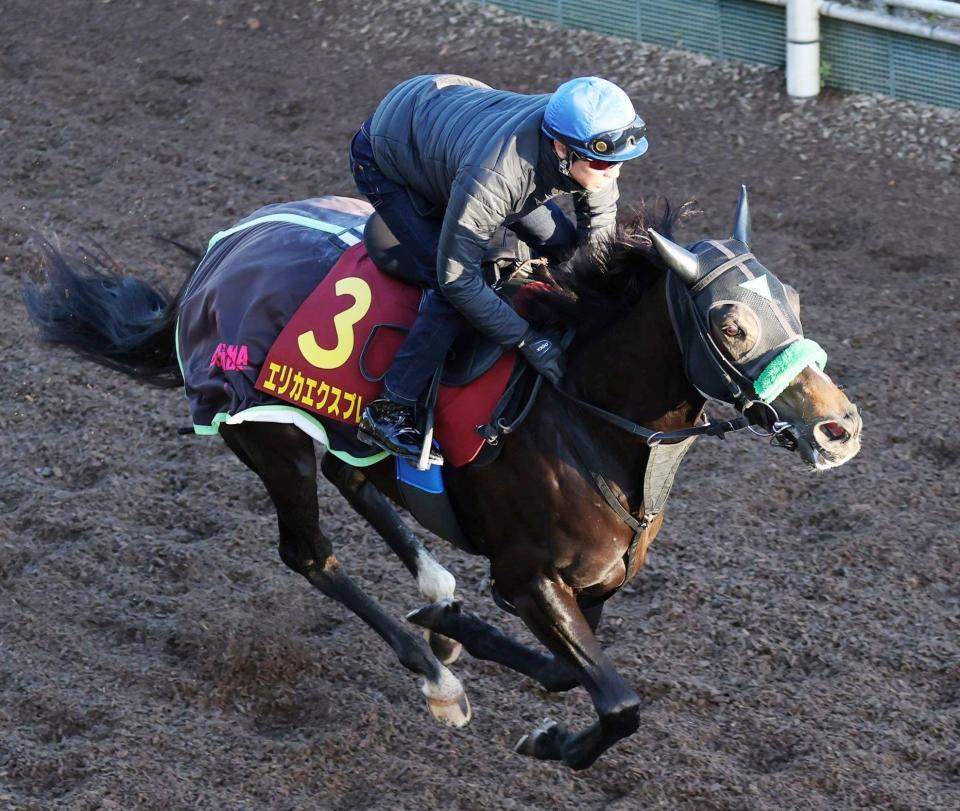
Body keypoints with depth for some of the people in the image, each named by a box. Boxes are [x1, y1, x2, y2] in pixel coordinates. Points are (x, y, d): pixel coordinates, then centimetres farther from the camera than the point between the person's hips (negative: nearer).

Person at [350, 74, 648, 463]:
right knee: (452, 297, -21)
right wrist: (527, 342, -31)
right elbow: (457, 278, -36)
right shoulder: (490, 177, -47)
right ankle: (389, 411, -9)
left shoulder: (587, 136, -28)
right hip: (386, 162, -7)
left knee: (564, 246, 2)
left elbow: (599, 227, -7)